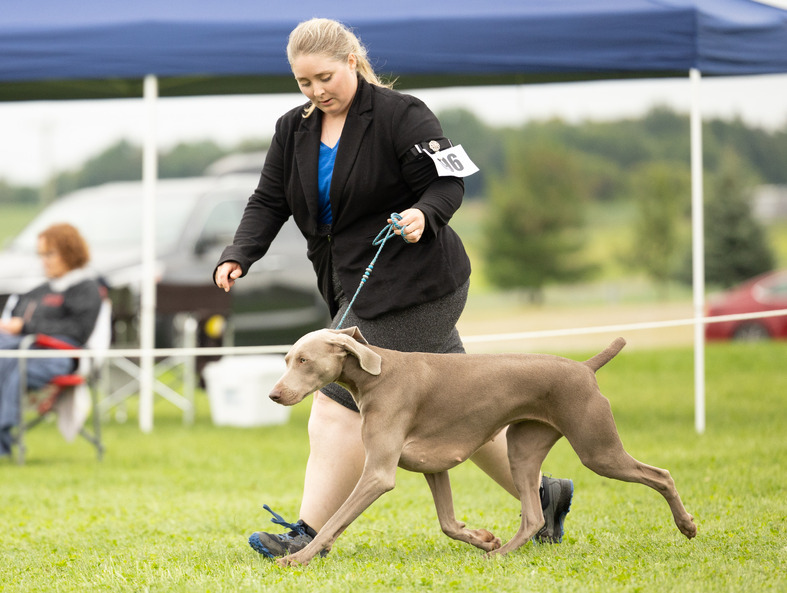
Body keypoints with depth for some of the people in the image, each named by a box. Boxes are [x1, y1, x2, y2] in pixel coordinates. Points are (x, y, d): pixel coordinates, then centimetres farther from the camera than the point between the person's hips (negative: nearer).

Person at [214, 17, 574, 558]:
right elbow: (269, 202, 8)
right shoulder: (294, 130, 11)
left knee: (341, 402, -12)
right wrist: (239, 256, -8)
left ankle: (310, 533, -8)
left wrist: (424, 215, -32)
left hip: (412, 285, -8)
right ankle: (540, 493, 22)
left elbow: (448, 181, -11)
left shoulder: (401, 116, -9)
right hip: (358, 288, 8)